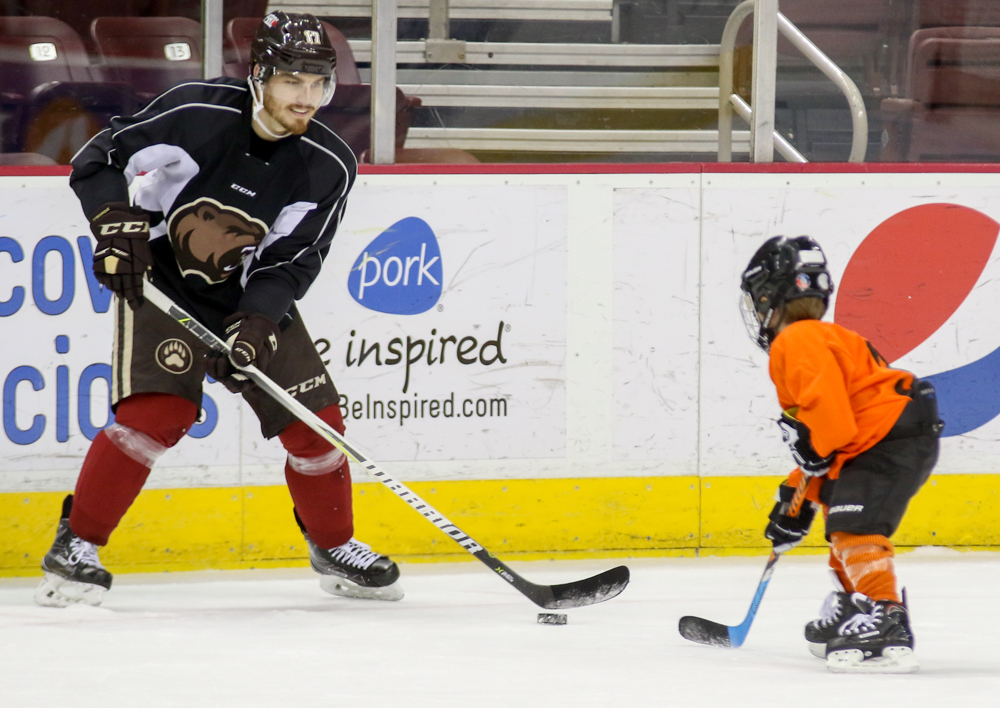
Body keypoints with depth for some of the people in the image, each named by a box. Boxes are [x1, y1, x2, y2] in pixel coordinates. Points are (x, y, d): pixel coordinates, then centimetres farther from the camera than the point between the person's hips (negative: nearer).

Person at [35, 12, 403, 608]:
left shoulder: (329, 166, -12)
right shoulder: (196, 113, -21)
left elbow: (293, 261, -10)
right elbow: (98, 160, -12)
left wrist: (259, 320, -26)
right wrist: (117, 222, -27)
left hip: (254, 296, 4)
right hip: (159, 284, -4)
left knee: (314, 420, -2)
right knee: (156, 411, -23)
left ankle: (334, 547, 23)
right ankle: (76, 545, -11)